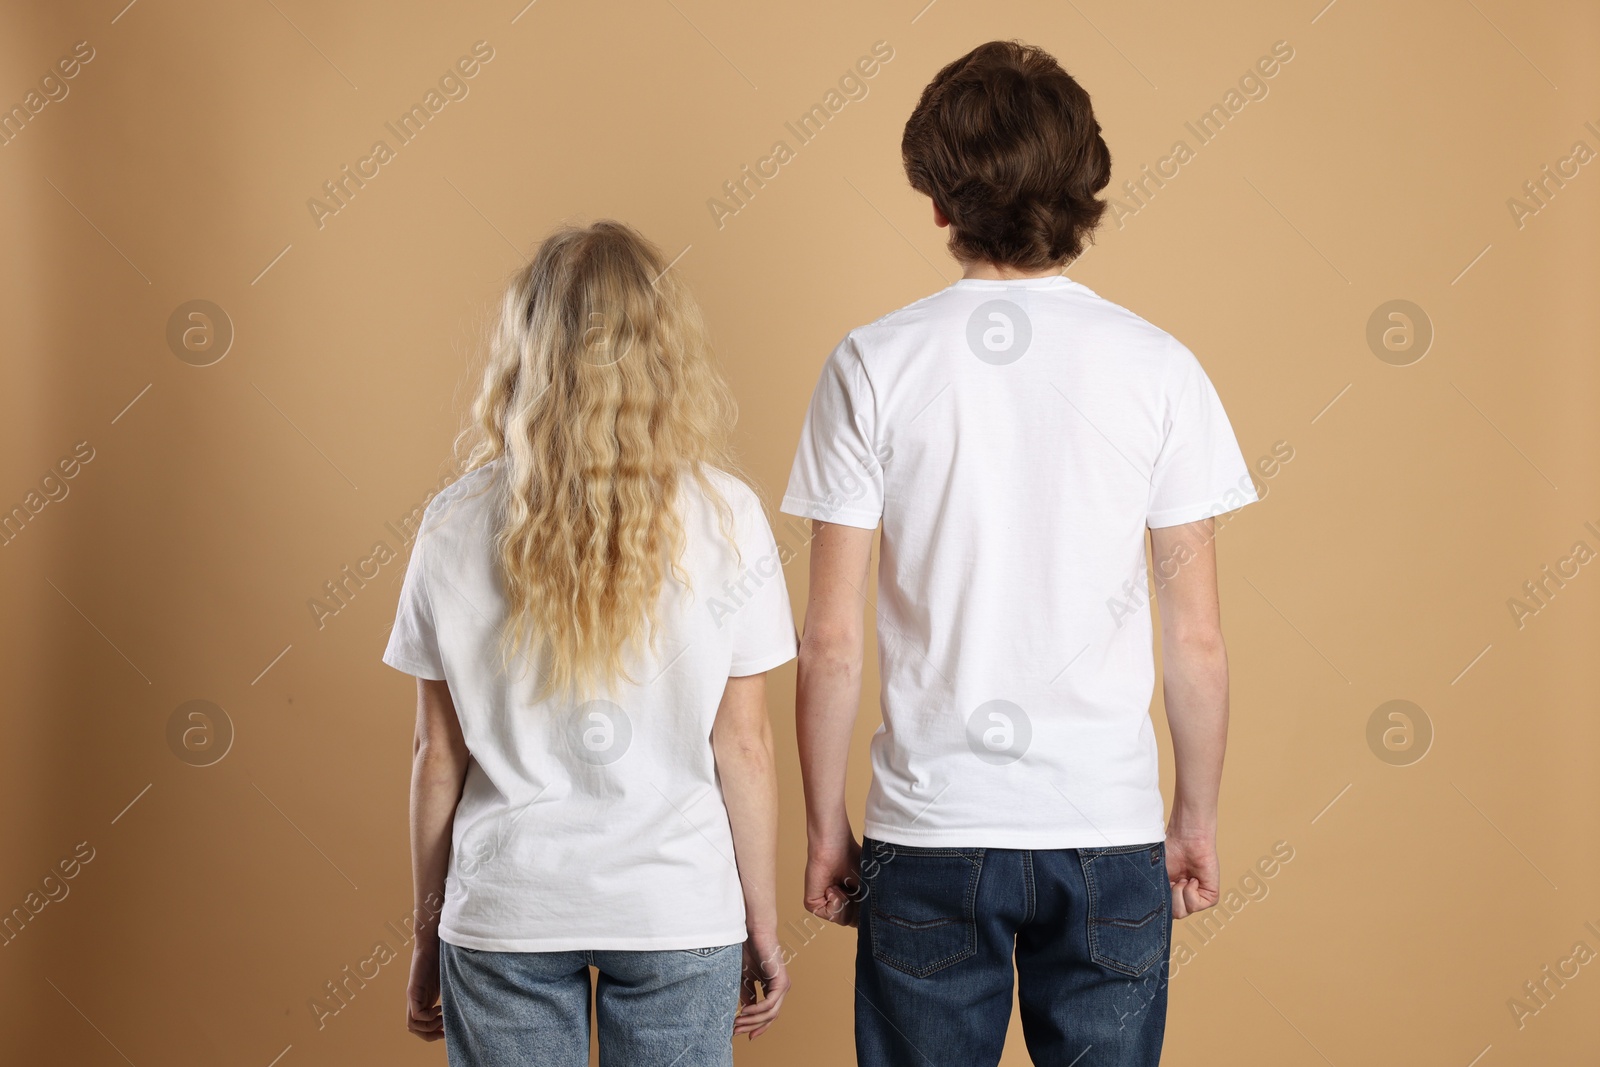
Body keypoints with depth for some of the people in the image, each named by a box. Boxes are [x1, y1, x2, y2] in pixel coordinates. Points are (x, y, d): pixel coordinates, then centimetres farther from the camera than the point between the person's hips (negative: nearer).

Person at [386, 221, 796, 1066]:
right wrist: (762, 926, 7)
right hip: (678, 907, 0)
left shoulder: (458, 525, -4)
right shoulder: (723, 516, -7)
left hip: (504, 911, 0)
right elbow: (742, 745, -3)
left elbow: (438, 754, 0)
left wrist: (428, 931, 12)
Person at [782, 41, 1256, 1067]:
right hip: (1108, 830, 1)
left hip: (929, 836, 0)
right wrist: (1198, 817, 12)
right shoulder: (1158, 367, -3)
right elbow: (1198, 641, -1)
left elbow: (832, 640, -4)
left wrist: (827, 825, 7)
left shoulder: (874, 365, -4)